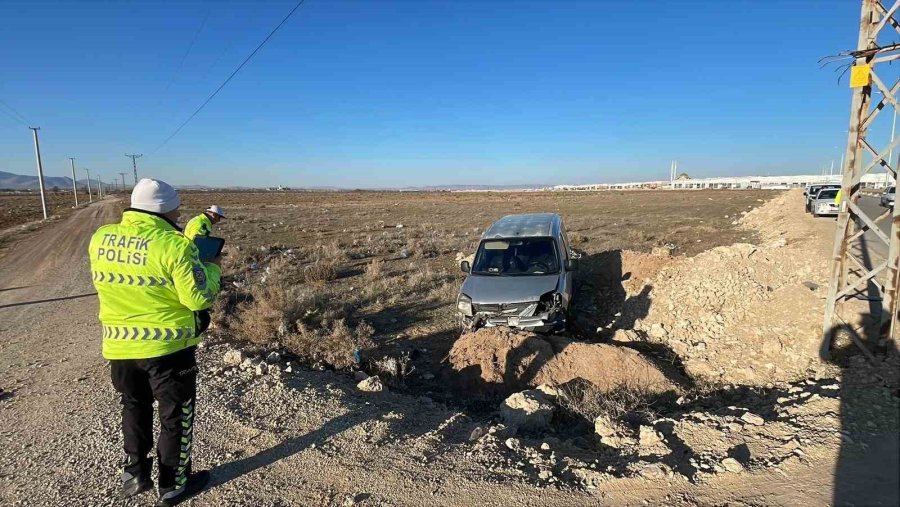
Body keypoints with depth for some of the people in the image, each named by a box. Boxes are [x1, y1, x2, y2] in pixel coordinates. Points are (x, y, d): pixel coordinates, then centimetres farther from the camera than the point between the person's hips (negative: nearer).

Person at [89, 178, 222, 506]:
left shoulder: (100, 238, -2)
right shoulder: (174, 245, -22)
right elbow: (198, 297, -21)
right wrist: (212, 268, -2)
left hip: (119, 346, 6)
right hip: (167, 347, -5)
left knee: (135, 409, 27)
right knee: (175, 417, 13)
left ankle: (134, 475, 36)